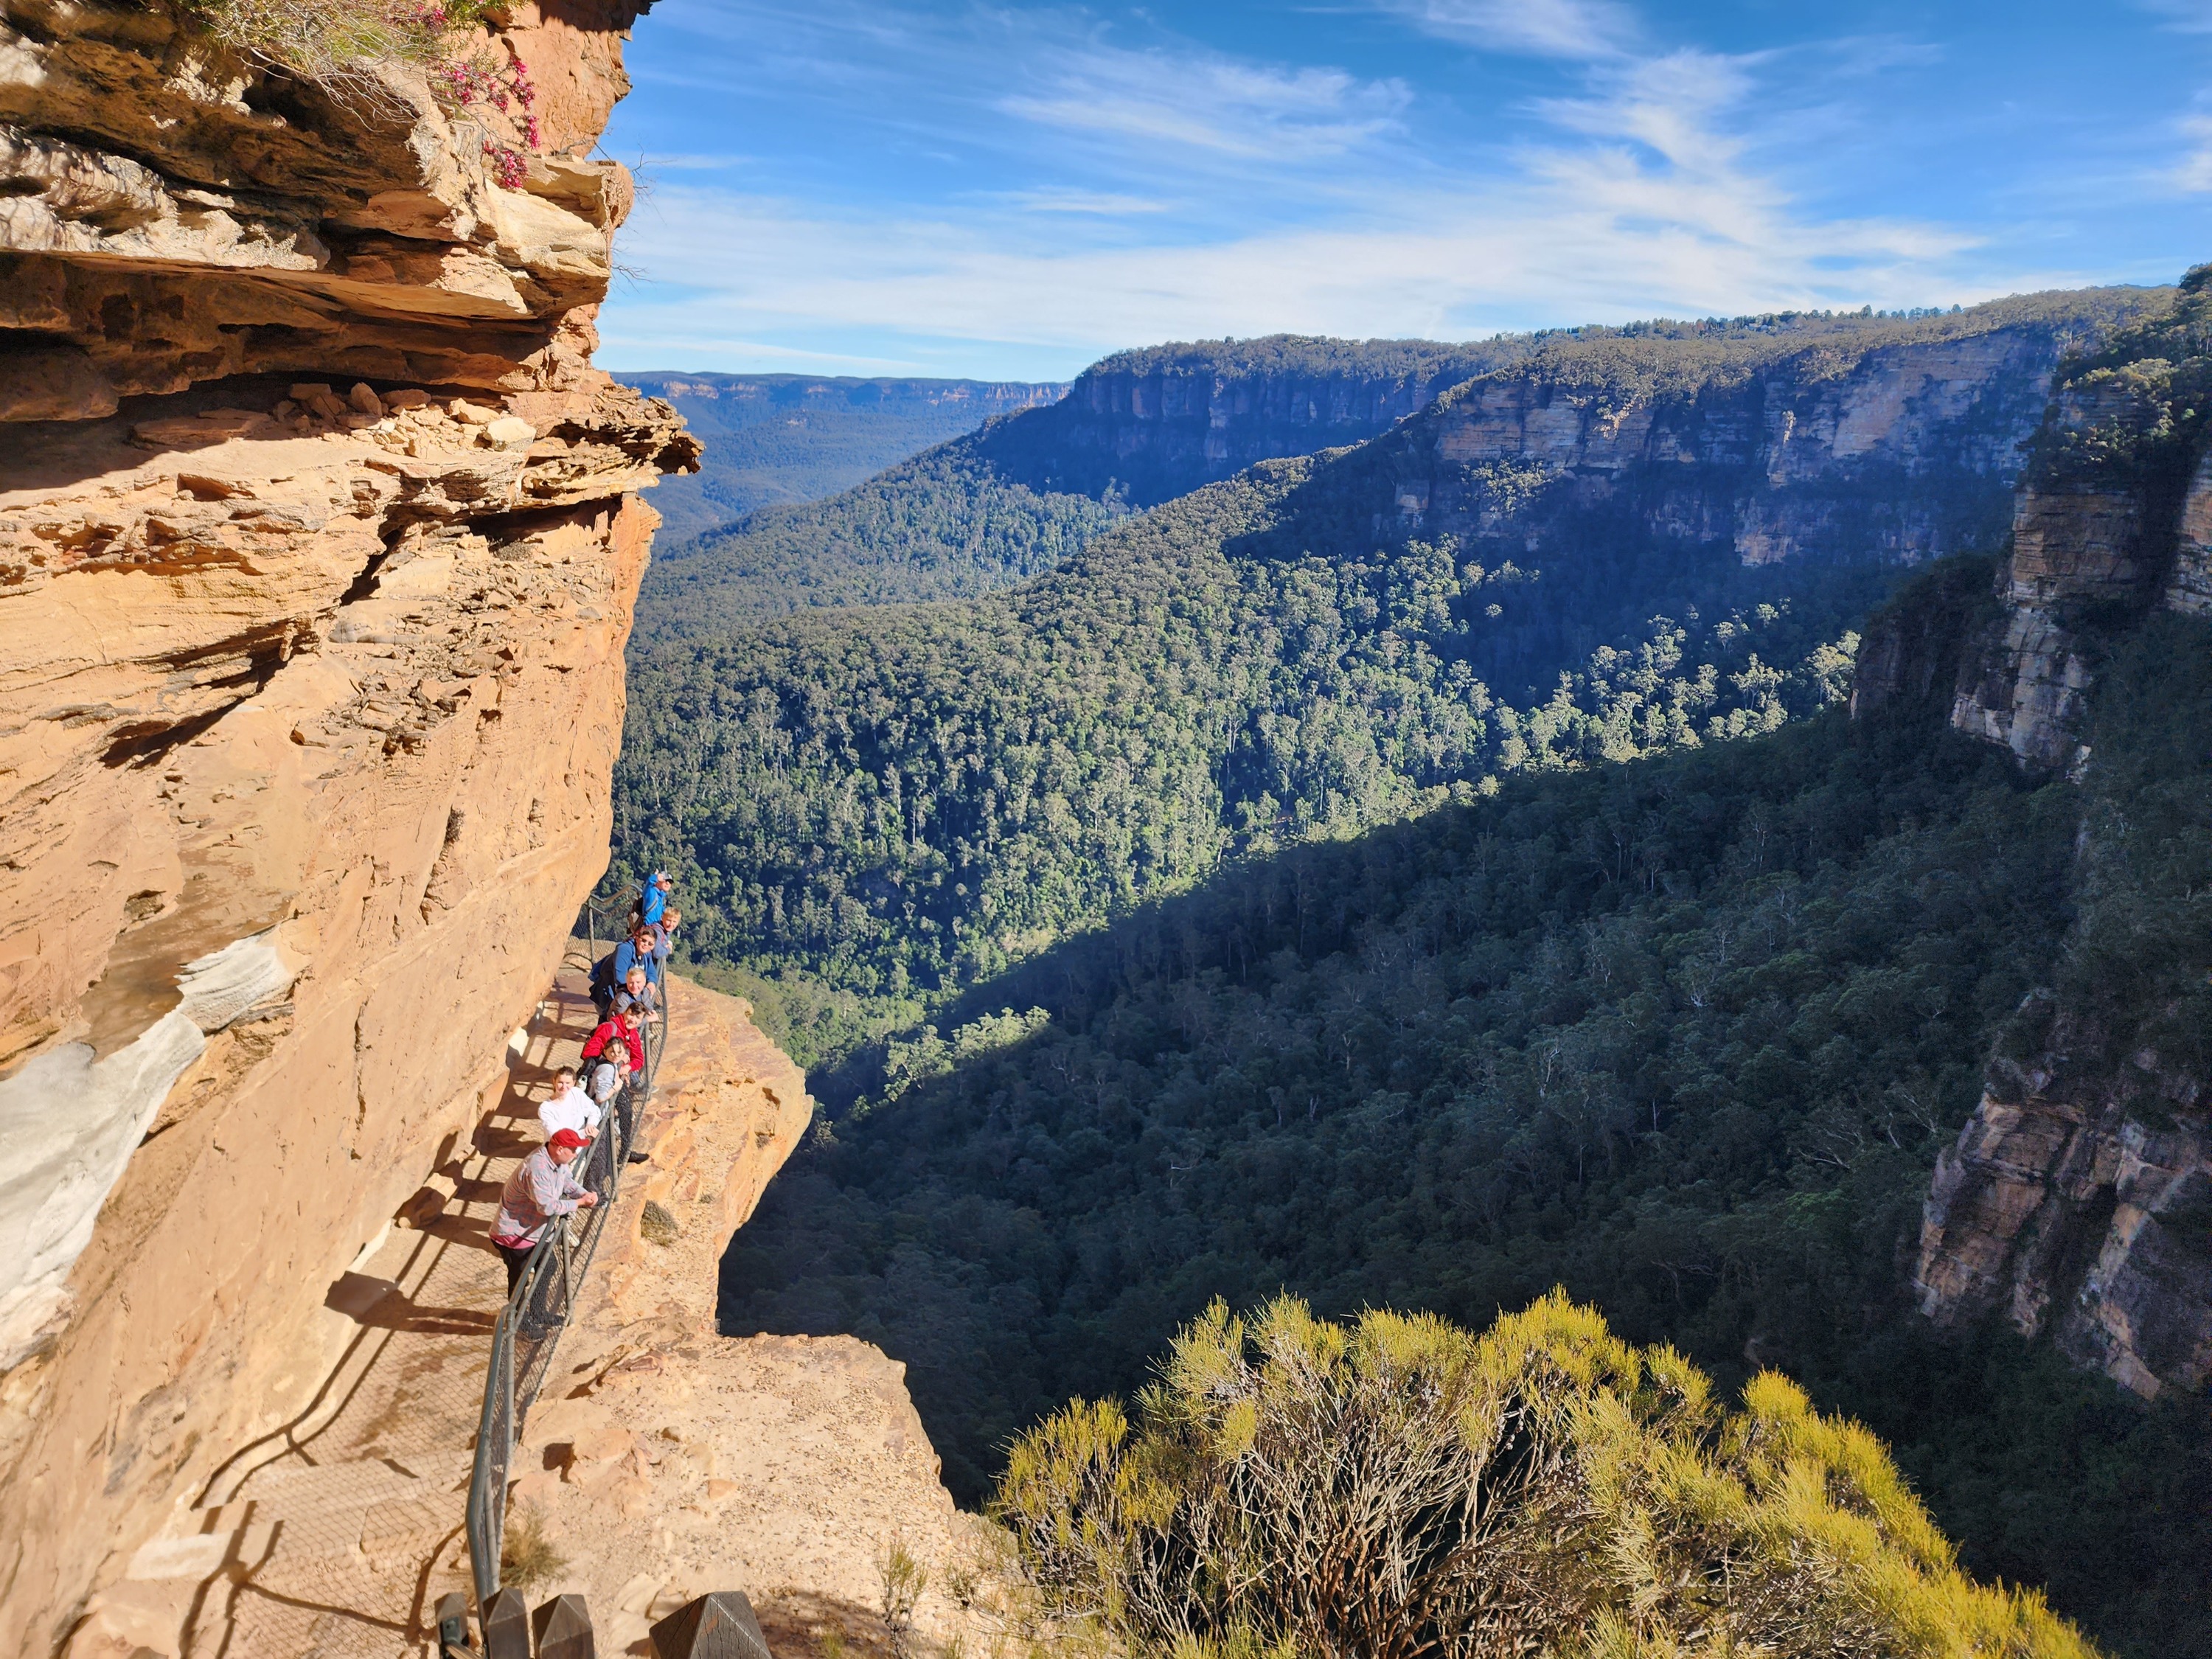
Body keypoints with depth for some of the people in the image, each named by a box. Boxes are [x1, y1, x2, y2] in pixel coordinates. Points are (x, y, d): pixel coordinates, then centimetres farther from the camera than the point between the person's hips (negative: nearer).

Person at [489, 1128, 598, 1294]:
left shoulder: (557, 1158, -7)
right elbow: (547, 1207, -35)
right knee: (519, 1281, 4)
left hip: (534, 1231, 10)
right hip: (514, 1236, -10)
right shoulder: (536, 1169, -35)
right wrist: (579, 1203, -25)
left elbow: (567, 1181, 5)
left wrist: (585, 1195, -14)